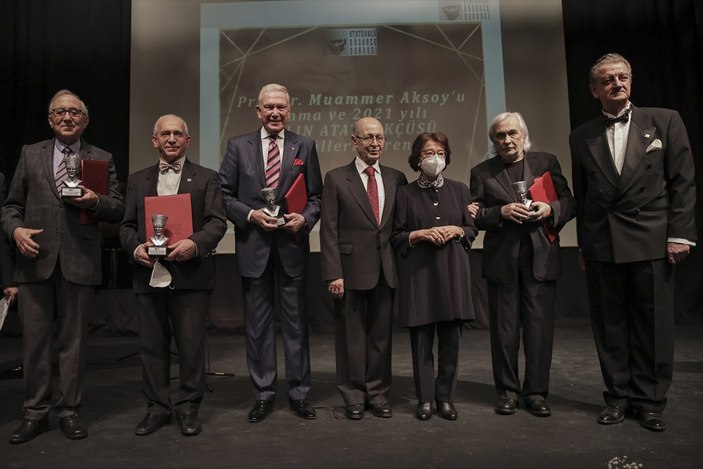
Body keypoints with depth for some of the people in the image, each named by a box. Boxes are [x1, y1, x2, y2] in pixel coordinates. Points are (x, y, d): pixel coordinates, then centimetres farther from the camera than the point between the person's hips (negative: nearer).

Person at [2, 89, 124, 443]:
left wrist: (95, 202, -15)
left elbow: (117, 211, 4)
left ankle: (68, 411, 19)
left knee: (73, 340, 7)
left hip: (79, 261, -1)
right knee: (35, 340, 6)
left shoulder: (102, 159, 9)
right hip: (36, 259, 1)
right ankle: (35, 413, 20)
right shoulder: (30, 154, 12)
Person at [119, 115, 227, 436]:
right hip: (149, 273, 3)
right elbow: (126, 225, 13)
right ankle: (157, 407, 24)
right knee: (152, 344, 10)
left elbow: (218, 222, -3)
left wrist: (195, 243, -21)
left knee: (191, 343, 2)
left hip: (191, 274, -3)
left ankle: (188, 407, 17)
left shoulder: (206, 178, 7)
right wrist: (135, 247, -8)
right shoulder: (137, 180, 16)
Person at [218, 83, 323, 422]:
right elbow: (224, 194, 4)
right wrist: (251, 214, -11)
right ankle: (263, 394, 22)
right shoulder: (238, 146, 6)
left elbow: (316, 195, 6)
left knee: (296, 321, 7)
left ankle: (298, 394, 20)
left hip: (292, 245, 0)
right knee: (257, 324, 8)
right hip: (253, 245, 0)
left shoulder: (305, 147, 7)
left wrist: (305, 218, -13)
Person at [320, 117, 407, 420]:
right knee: (351, 335, 7)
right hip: (351, 269, -2)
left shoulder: (397, 179, 9)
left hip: (386, 270, 3)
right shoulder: (336, 179, 0)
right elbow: (329, 231, -5)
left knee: (381, 334, 11)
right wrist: (333, 274, -10)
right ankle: (353, 396, 23)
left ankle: (378, 393, 25)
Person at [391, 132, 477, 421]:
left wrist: (456, 230, -7)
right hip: (418, 271, -2)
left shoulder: (459, 190, 11)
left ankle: (445, 396, 19)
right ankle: (425, 398, 15)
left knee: (450, 338, 4)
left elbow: (473, 229, 13)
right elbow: (396, 237, 5)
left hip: (452, 270, 2)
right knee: (421, 338, 2)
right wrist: (419, 234, -12)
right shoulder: (405, 194, 5)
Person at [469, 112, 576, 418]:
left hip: (541, 257, 0)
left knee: (540, 327, 2)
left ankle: (536, 392, 16)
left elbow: (569, 204, 8)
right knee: (504, 329, 6)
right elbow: (475, 216, 2)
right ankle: (508, 391, 19)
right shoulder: (482, 172, 8)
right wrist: (502, 212, -14)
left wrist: (550, 209, -11)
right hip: (501, 259, 0)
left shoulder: (547, 162, 10)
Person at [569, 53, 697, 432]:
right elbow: (581, 195, 10)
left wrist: (680, 235, -5)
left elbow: (683, 182, 2)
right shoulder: (581, 137, 9)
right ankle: (618, 397, 20)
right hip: (602, 245, 2)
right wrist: (584, 244, 8)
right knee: (610, 324, 7)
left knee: (653, 323, 4)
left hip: (652, 240, -1)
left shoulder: (665, 121, 5)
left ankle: (650, 400, 18)